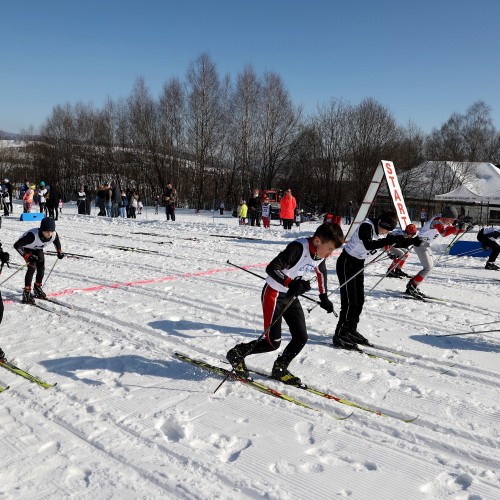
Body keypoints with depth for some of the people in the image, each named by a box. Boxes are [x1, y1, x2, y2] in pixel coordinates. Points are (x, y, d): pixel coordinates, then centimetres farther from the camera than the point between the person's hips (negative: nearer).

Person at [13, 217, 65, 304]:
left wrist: (59, 251, -1)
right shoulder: (32, 235, -45)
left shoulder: (54, 235, -29)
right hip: (27, 248, -5)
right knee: (32, 267, -20)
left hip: (38, 249, 5)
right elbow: (17, 245, -39)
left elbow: (57, 240, -1)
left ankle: (37, 288, 26)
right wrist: (27, 256, -42)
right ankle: (26, 292, -15)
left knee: (41, 268, 1)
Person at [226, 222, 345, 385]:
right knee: (273, 342, -7)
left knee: (301, 338, 3)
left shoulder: (320, 253, -2)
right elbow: (271, 268, -31)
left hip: (291, 296, 8)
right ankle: (237, 353, 15)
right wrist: (290, 283, -43)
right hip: (274, 294, -8)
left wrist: (324, 297, 19)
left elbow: (321, 272, 20)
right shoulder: (298, 248, -28)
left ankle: (280, 369, 24)